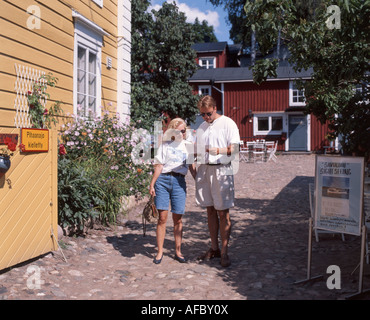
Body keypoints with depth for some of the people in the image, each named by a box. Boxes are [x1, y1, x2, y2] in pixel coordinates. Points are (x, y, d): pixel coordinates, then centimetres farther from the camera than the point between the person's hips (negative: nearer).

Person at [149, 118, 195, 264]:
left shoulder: (188, 146, 15)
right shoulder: (165, 145, 10)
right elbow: (159, 165, 5)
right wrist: (152, 184, -1)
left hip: (179, 181, 1)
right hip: (163, 180, -1)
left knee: (177, 219, 3)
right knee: (162, 217, -3)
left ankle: (178, 251, 15)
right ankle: (160, 252, 7)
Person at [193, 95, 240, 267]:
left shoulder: (227, 123, -2)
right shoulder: (201, 127, 18)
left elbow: (235, 149, -9)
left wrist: (218, 151, -25)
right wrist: (195, 168, 7)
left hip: (221, 170, -5)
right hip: (204, 170, 6)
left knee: (223, 212, -3)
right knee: (210, 210, 9)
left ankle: (224, 252, 2)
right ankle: (214, 248, 18)